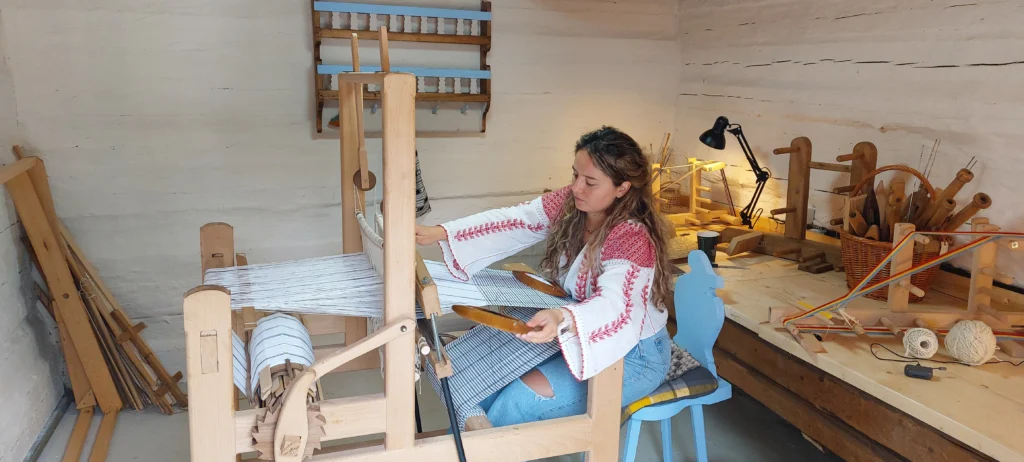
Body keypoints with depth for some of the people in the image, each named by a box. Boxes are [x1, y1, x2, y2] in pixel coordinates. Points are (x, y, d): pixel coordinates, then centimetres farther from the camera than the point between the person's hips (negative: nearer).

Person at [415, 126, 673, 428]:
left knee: (521, 401, -19)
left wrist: (562, 319, -64)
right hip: (572, 336, 7)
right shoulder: (570, 203, -8)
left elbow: (613, 306, -43)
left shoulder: (633, 239, -29)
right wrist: (440, 233, -26)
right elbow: (513, 221, -15)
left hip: (634, 354, -7)